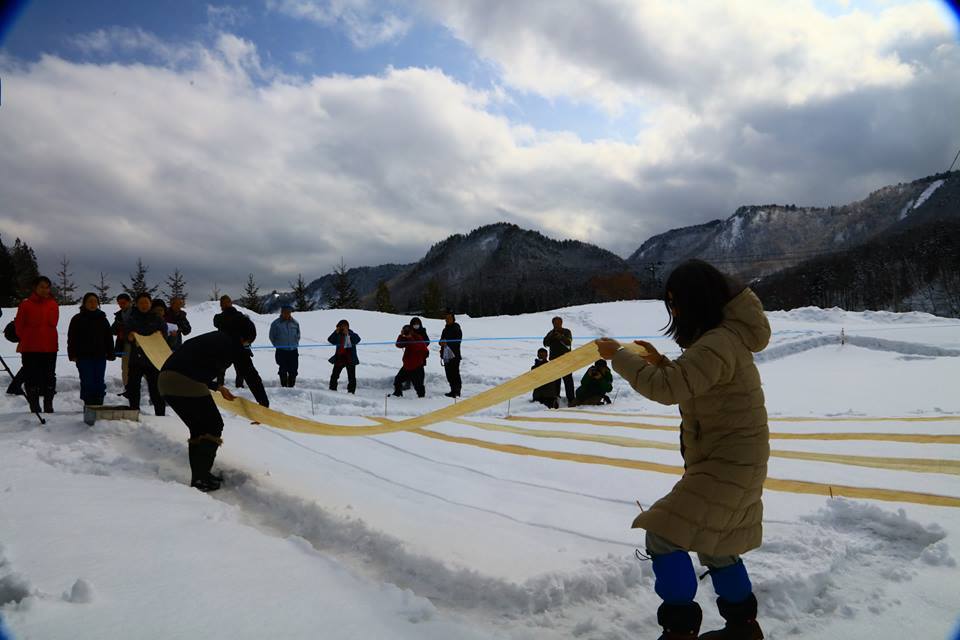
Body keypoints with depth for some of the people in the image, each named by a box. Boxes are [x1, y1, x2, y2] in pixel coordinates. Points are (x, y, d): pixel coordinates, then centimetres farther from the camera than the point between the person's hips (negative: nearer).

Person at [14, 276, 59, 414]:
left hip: (50, 347, 2)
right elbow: (19, 324, 4)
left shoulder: (53, 305, 5)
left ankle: (48, 405, 15)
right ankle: (34, 406, 8)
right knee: (31, 377, 2)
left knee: (49, 377, 7)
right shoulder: (26, 304, -1)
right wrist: (24, 339, 4)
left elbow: (52, 324, 8)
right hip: (30, 348, -2)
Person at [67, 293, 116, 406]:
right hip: (84, 357, -2)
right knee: (87, 383, -5)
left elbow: (109, 338, 15)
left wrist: (111, 353, 8)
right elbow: (72, 339, 3)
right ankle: (89, 405, 1)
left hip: (100, 356, 2)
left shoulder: (103, 319, 13)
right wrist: (73, 354, -6)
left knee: (99, 383, 3)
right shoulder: (77, 319, 5)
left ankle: (98, 405, 9)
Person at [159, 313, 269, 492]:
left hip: (166, 380, 8)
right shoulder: (234, 344, 8)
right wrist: (264, 405, 16)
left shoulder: (209, 338, 28)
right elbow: (251, 375, 9)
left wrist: (217, 387, 42)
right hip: (189, 384, -8)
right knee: (213, 426, 10)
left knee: (198, 428, 22)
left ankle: (199, 475, 26)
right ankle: (201, 479, 8)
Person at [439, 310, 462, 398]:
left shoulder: (457, 329, -5)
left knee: (455, 374, -8)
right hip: (446, 355, 7)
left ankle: (456, 392, -5)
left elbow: (457, 342, -13)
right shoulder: (446, 329, 18)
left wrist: (447, 343, -21)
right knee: (449, 375, 9)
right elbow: (441, 341, 21)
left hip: (454, 355, -7)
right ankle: (453, 391, 16)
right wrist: (442, 343, -3)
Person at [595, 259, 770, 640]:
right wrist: (661, 363, 4)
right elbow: (691, 385, 19)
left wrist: (618, 357, -20)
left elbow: (668, 388, -31)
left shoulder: (719, 343, -24)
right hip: (731, 462, 11)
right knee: (714, 548, 23)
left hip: (727, 465, -11)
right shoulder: (723, 336, 10)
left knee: (663, 537, -9)